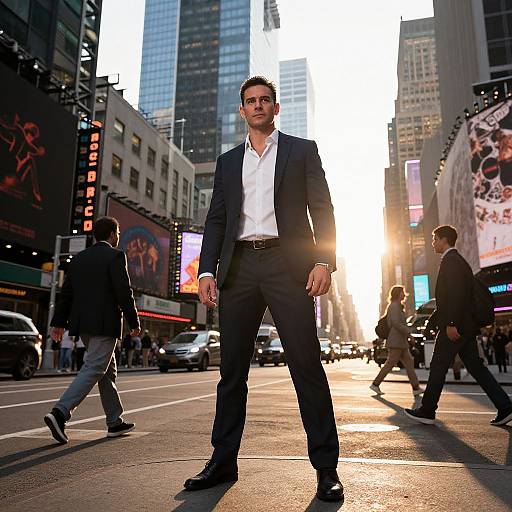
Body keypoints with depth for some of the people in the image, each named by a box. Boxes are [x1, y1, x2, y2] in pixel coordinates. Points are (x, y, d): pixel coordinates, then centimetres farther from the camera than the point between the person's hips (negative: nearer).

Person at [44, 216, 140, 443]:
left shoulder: (79, 258, 14)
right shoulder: (115, 256, -7)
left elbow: (66, 292, 13)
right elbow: (124, 292, -12)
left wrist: (59, 322, 15)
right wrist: (134, 322, -4)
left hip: (82, 323, 8)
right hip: (105, 323, -8)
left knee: (108, 371, 15)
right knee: (93, 370, -7)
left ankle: (115, 422, 21)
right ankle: (59, 413, -19)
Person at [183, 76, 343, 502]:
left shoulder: (302, 150, 12)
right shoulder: (228, 161, 20)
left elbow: (322, 209, 4)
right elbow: (216, 220, 14)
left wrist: (324, 261, -10)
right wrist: (207, 271, 2)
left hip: (287, 263, -3)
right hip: (239, 267, 4)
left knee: (306, 364, -4)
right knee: (231, 368, 6)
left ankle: (326, 467, 8)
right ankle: (223, 462, 18)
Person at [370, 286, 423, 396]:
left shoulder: (397, 306, 20)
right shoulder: (394, 306, -12)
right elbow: (396, 323, -21)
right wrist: (409, 334, -17)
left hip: (401, 342, 11)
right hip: (396, 342, -11)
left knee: (409, 363, 8)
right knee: (390, 364, -6)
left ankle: (416, 388, 9)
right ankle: (375, 384, 1)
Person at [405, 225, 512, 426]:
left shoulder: (450, 261, -11)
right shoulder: (459, 261, 20)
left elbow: (456, 294, -22)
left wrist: (451, 324, -24)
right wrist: (439, 319, 24)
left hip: (455, 327, -10)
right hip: (466, 326, 10)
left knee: (438, 367, -1)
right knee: (476, 367, 11)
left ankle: (427, 411, 8)